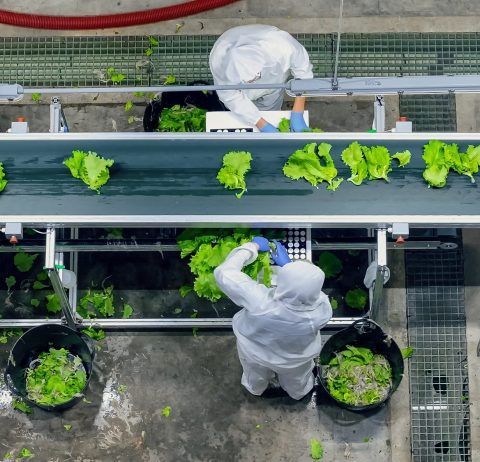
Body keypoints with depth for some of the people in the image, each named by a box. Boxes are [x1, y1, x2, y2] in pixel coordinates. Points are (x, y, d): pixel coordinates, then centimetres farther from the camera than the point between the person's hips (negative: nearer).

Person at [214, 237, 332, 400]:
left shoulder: (260, 303, -47)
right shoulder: (323, 310, -40)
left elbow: (224, 273, -33)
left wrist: (253, 246, -22)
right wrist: (287, 264, -10)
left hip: (255, 354, 0)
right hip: (295, 361, 1)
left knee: (255, 382, 37)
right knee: (297, 385, 37)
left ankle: (255, 389, 68)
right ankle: (298, 393, 69)